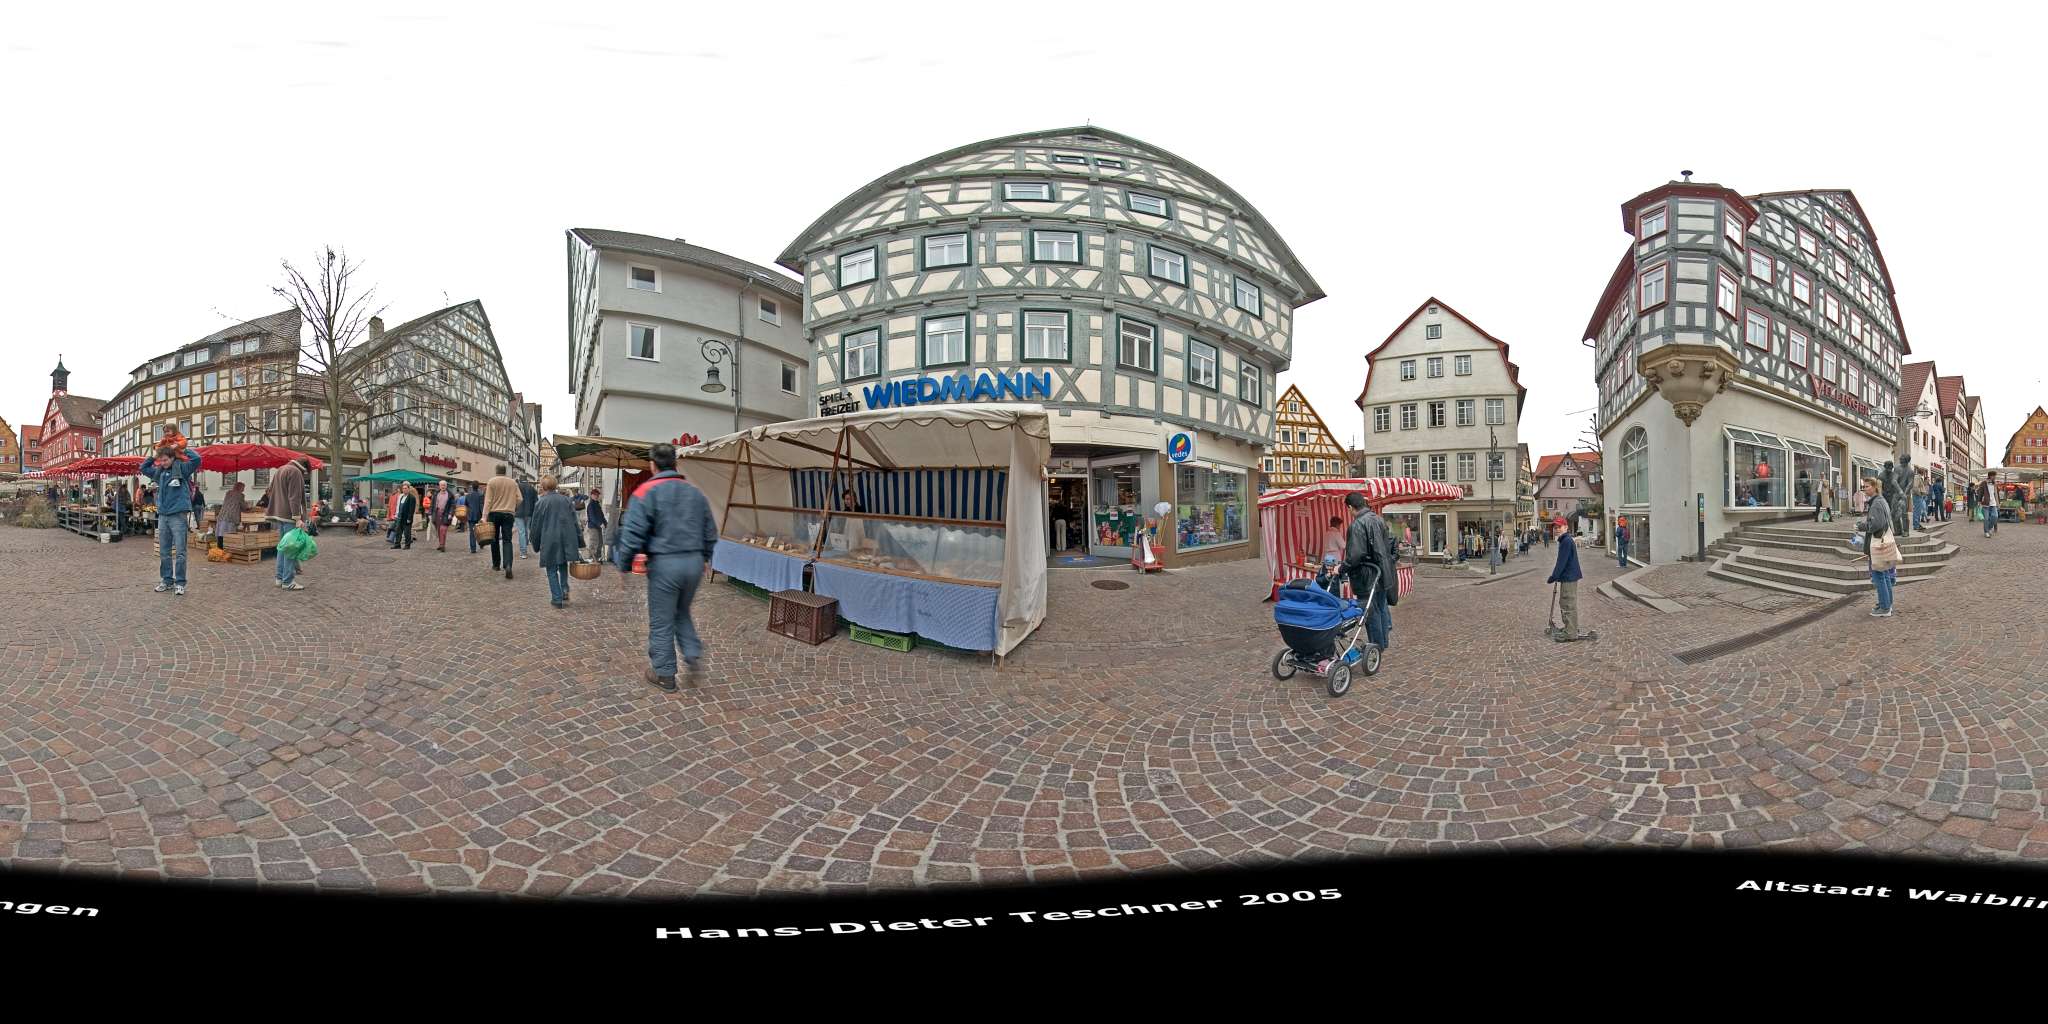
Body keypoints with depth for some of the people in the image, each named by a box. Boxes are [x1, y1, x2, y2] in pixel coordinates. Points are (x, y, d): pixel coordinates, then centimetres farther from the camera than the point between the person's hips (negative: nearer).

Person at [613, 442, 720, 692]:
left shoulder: (646, 492, -7)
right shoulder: (695, 492, 9)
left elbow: (633, 533, -13)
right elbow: (710, 532, 15)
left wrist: (623, 565, 0)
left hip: (664, 563, -5)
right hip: (694, 562, 5)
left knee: (661, 621, 8)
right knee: (682, 614, 24)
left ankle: (664, 674, 17)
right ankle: (694, 657, 8)